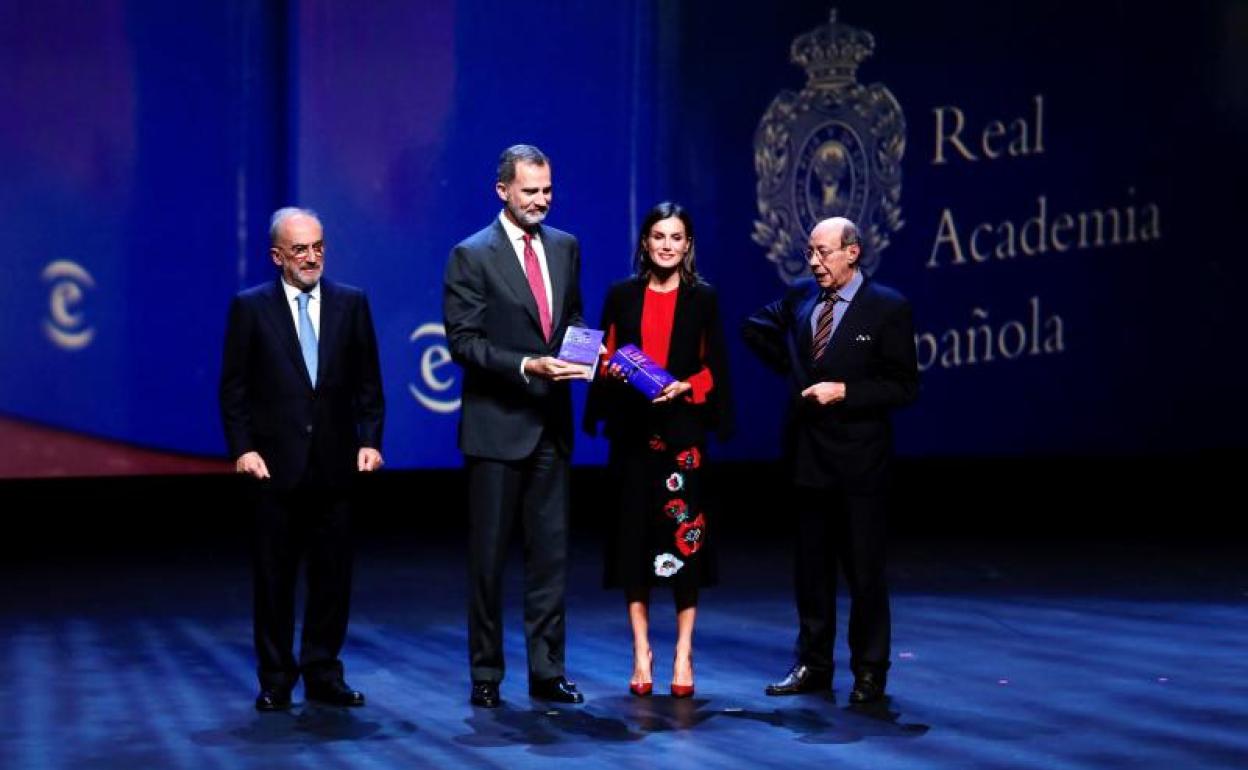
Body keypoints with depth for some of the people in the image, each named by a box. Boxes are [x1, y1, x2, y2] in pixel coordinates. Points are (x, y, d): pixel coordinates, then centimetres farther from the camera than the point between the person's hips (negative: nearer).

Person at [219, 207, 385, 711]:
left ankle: (323, 674, 16)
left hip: (335, 462, 2)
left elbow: (368, 382, 8)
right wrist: (242, 448, -8)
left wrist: (369, 440, -3)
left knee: (333, 574, 5)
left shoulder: (351, 303, 7)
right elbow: (234, 388, 1)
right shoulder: (250, 307, 2)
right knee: (275, 575, 4)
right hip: (276, 464, -2)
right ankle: (276, 679, 14)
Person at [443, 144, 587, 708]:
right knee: (488, 555, 4)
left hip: (551, 424, 5)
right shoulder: (471, 256, -6)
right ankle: (486, 675, 13)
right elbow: (464, 341, -11)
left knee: (551, 551, 7)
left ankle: (547, 672, 15)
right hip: (497, 424, -5)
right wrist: (526, 366, -22)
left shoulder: (565, 248, 10)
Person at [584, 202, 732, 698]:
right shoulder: (622, 296, 8)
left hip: (682, 429, -1)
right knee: (633, 534, 2)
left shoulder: (702, 298, 5)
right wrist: (615, 374, -11)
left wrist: (685, 387, -12)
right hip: (632, 430, 2)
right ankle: (641, 652, 11)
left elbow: (714, 367, 5)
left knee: (684, 532, -6)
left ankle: (684, 653, 4)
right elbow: (605, 360, 10)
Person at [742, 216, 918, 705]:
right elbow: (756, 329, 25)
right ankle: (813, 665, 21)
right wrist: (791, 366, 12)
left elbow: (904, 387, -10)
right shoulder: (799, 297, 6)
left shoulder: (888, 308, -8)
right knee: (811, 567, 12)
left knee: (864, 570, 2)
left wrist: (843, 391, -19)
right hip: (808, 457, 5)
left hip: (859, 462, -5)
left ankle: (869, 673, 13)